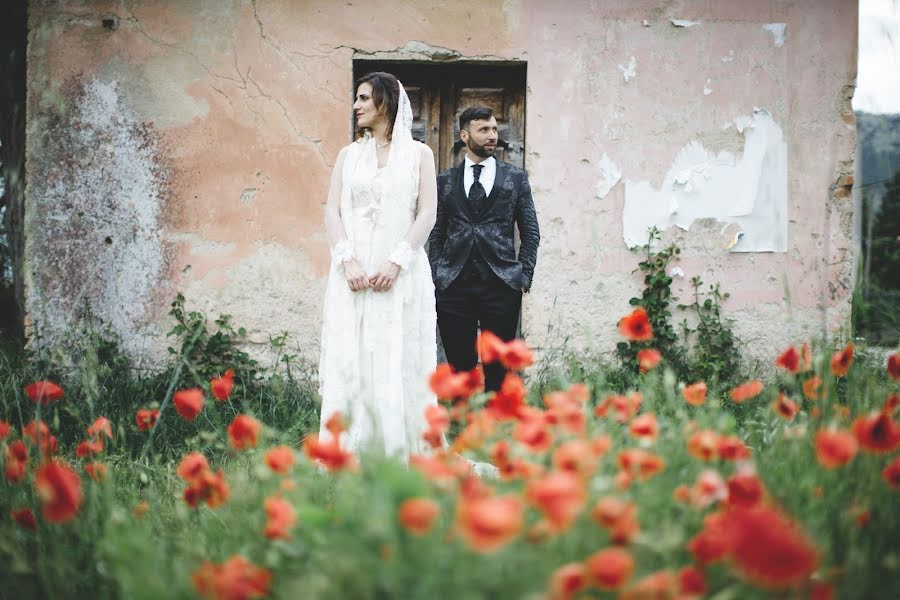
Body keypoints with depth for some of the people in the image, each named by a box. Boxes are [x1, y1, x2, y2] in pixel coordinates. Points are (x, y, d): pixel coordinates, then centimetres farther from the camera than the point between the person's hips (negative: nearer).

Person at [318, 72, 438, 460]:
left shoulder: (418, 154, 9)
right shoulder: (349, 155, 16)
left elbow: (427, 213, 0)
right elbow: (332, 211, 7)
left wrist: (396, 262, -12)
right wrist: (348, 260, -10)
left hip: (402, 274, -2)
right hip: (354, 274, 2)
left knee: (400, 365, -4)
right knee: (348, 362, -4)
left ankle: (403, 456, 0)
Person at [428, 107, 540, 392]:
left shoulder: (516, 178, 10)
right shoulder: (445, 181, 11)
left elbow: (531, 232, 10)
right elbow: (436, 234, 12)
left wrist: (523, 276, 1)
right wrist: (435, 277, 3)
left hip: (501, 285, 0)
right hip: (454, 286, 1)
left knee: (498, 369, 1)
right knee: (459, 367, 1)